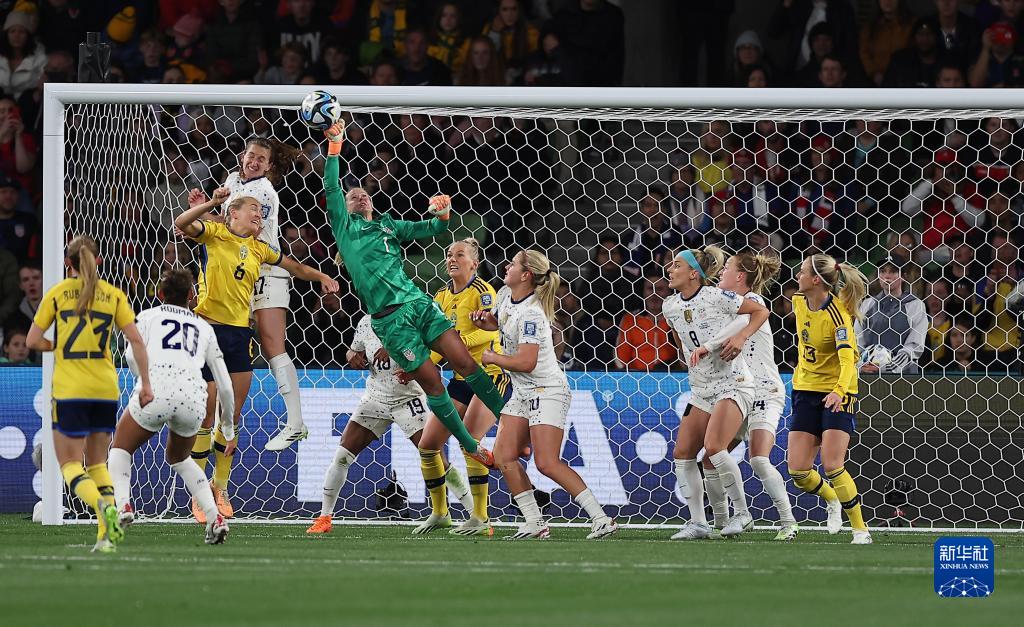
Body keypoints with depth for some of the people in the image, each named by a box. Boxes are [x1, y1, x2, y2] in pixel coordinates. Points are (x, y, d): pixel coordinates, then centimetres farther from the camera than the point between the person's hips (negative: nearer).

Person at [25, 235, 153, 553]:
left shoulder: (58, 293, 1)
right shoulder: (113, 294, 5)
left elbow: (33, 341, 2)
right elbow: (136, 340, 0)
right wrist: (146, 384, 4)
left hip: (69, 391, -3)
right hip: (106, 389, 3)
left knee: (70, 464, 2)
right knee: (97, 462, 16)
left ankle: (103, 506, -28)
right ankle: (107, 533, 1)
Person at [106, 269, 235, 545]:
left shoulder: (149, 316, 22)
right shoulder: (204, 327, 28)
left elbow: (133, 357, 4)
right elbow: (225, 385, 27)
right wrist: (228, 423, 40)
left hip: (156, 389, -3)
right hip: (194, 395, 3)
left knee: (121, 448, 22)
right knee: (179, 458, 29)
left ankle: (122, 505, -4)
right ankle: (214, 517, 11)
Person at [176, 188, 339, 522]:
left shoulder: (259, 249, 16)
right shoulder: (214, 234, 0)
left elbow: (294, 266, 27)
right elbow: (182, 224, -17)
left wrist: (321, 276, 11)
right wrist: (212, 203, -28)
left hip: (240, 333, 5)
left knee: (233, 414, 6)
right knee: (207, 410, -5)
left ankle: (220, 486, 20)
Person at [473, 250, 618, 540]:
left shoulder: (531, 314, -22)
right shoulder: (506, 295, 6)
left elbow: (526, 362, -27)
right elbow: (498, 322, 29)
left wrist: (492, 358, -11)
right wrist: (483, 320, 5)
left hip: (547, 391, -10)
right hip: (522, 393, 10)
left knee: (547, 463, -17)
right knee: (504, 457, -1)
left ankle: (602, 519, -14)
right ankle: (535, 523, 3)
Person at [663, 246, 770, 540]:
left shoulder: (716, 297, -13)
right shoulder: (670, 307, 6)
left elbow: (761, 311, -5)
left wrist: (741, 337, -16)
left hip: (734, 385, -7)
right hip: (701, 390, 7)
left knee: (713, 448, -23)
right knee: (682, 453, -1)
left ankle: (743, 513, -8)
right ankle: (698, 523, 6)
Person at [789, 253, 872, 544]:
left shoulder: (838, 314, -21)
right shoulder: (799, 302, 0)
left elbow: (847, 358, -33)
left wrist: (840, 390, -50)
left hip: (836, 395, -6)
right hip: (805, 390, 6)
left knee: (832, 466, -17)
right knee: (797, 470, -3)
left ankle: (861, 530, -4)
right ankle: (832, 500, 28)